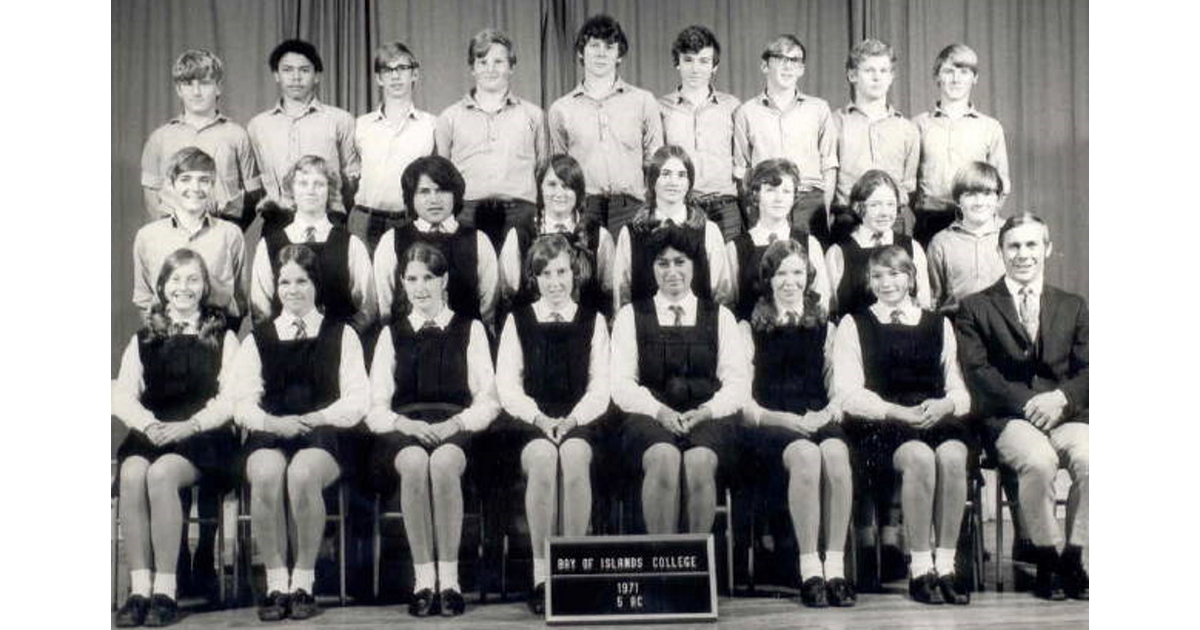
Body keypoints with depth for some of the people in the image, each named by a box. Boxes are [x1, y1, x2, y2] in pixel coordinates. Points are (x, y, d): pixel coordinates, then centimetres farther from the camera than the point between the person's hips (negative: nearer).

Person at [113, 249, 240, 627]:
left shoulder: (222, 339, 13)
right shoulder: (143, 340, 22)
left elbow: (231, 398, 1)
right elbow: (122, 396, 11)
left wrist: (190, 425, -15)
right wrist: (149, 424, -10)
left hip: (203, 438, -3)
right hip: (150, 435, 3)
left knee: (161, 473, -34)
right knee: (132, 473, -31)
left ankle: (165, 590, -29)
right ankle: (139, 588, -29)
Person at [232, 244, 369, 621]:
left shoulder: (341, 335, 18)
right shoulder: (257, 339, 22)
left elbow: (357, 400, 7)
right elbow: (242, 404, 11)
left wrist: (316, 418, -10)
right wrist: (273, 423, -10)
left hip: (324, 434, -1)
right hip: (269, 434, 2)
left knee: (303, 473, -36)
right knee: (266, 474, -34)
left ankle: (303, 583, -23)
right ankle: (276, 584, -24)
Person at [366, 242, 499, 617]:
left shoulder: (470, 330, 18)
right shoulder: (392, 334, 21)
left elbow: (488, 402, 9)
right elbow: (376, 410, 11)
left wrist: (455, 423, -11)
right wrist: (406, 423, -11)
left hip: (456, 429, -1)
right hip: (404, 432, 1)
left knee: (444, 462, -36)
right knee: (414, 462, -35)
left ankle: (449, 580, -31)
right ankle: (423, 581, -31)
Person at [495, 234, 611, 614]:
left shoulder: (593, 322, 14)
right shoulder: (518, 322, 13)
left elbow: (600, 387, 6)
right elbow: (507, 386, 4)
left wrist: (571, 419, -13)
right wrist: (539, 418, -14)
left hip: (580, 421, 0)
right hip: (532, 422, 0)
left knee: (574, 456, -35)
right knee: (541, 459, -35)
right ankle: (540, 573, -29)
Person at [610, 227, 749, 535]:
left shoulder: (720, 316, 20)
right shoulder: (631, 315, 18)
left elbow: (738, 383, 10)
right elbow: (621, 385, 7)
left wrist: (704, 412, -10)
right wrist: (659, 411, -12)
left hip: (709, 419, 1)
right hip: (650, 419, 0)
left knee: (700, 461, -34)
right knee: (664, 458, -35)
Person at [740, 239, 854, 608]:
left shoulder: (825, 327, 20)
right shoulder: (750, 328, 12)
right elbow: (743, 401, 3)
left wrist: (826, 414, -9)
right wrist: (788, 420, -12)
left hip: (819, 422, 2)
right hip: (770, 425, -2)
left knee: (836, 452, -34)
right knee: (805, 455, -36)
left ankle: (836, 569, -32)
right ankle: (809, 571, -31)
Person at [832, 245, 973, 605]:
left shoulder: (939, 325, 22)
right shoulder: (854, 325, 12)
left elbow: (959, 391, 15)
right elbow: (849, 394, 0)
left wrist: (945, 405, -10)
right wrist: (898, 412, -14)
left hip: (938, 421, 3)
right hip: (880, 426, -2)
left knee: (952, 455, -32)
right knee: (919, 457, -34)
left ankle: (945, 565, -25)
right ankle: (920, 569, -26)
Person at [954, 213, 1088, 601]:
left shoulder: (1073, 307, 21)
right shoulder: (975, 308, 12)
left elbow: (1085, 370, 9)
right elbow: (977, 371, -1)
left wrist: (1061, 397, -13)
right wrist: (1027, 402, -15)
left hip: (1065, 414, 2)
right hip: (1007, 419, -2)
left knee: (1088, 458, -31)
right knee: (1039, 460, -34)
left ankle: (1074, 558, -16)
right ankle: (1047, 561, -17)